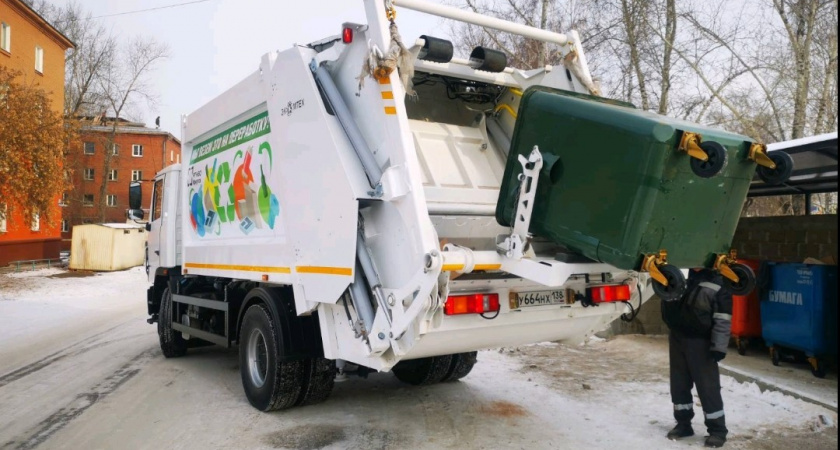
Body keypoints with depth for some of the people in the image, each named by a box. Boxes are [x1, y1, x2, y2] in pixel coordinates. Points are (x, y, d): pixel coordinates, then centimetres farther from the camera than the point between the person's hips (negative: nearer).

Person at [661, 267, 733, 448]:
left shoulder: (718, 284, -8)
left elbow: (722, 320, -11)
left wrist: (719, 346, -16)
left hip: (700, 342, -5)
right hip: (676, 337, 5)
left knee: (708, 387, -1)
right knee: (679, 383, 13)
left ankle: (717, 430, 12)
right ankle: (683, 423, 27)